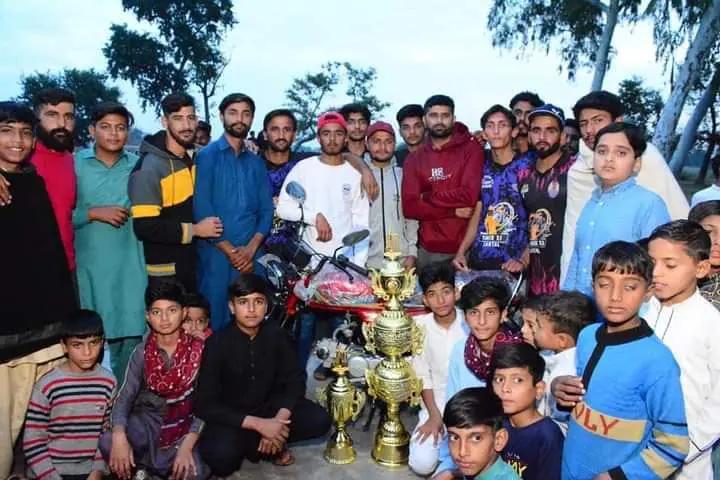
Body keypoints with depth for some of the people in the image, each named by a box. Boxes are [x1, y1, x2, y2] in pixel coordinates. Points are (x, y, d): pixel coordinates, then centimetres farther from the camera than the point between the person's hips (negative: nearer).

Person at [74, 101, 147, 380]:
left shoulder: (138, 166, 8)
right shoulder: (74, 164, 1)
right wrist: (94, 213, -11)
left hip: (130, 267, 2)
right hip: (88, 266, -1)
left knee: (130, 335, 4)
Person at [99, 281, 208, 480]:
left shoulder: (199, 350, -13)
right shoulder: (142, 352, -5)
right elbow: (125, 396, -10)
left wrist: (187, 446, -27)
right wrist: (119, 436, -30)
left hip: (185, 422, -2)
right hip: (149, 419, 2)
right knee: (107, 443, -27)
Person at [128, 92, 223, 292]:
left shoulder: (195, 158, 7)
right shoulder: (149, 167, -17)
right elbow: (144, 227, -24)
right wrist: (193, 230, -18)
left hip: (193, 266, 7)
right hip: (164, 272, -7)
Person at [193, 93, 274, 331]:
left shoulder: (256, 162, 15)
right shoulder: (207, 156, 1)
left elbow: (266, 209, 9)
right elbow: (202, 208, -8)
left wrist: (250, 249, -7)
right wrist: (230, 251, -11)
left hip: (252, 257, 4)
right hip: (216, 255, -4)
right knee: (215, 322, 1)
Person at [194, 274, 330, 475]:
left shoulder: (277, 335, -9)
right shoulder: (217, 343, -20)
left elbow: (295, 380, -5)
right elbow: (205, 405, -21)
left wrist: (279, 420, -25)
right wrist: (258, 424, -29)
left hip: (269, 406, 3)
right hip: (231, 416, -3)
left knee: (319, 420, -18)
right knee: (221, 455, -34)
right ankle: (273, 446, -4)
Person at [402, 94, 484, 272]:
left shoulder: (471, 149, -1)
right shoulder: (414, 159, 7)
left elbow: (470, 195, -14)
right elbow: (409, 207, -4)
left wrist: (428, 197, -4)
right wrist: (454, 211, -12)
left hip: (467, 247, -2)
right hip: (428, 250, 3)